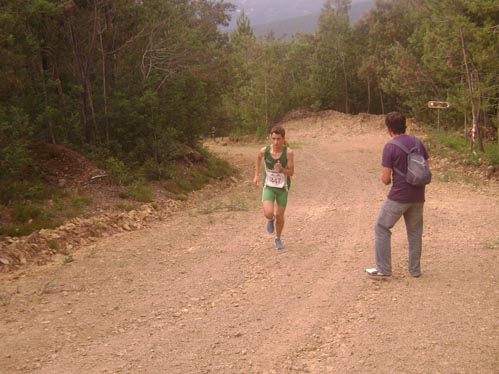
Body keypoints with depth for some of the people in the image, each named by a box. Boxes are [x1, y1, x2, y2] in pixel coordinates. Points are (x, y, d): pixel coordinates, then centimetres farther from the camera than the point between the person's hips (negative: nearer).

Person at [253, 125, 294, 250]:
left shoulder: (289, 152, -25)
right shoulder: (264, 150, -19)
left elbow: (291, 172, -18)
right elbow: (259, 157, 6)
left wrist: (281, 169, -39)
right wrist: (256, 175, 6)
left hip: (283, 187, 0)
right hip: (269, 186, 0)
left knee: (279, 216, 8)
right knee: (268, 214, -18)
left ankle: (278, 239, 37)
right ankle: (271, 220, 23)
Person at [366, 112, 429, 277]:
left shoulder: (390, 147, -12)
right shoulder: (417, 142, 5)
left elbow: (386, 179, -12)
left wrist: (383, 178, 10)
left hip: (398, 196, -5)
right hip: (417, 196, 6)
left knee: (382, 228, 8)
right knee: (415, 232, 15)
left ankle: (383, 267, 9)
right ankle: (415, 269, 21)